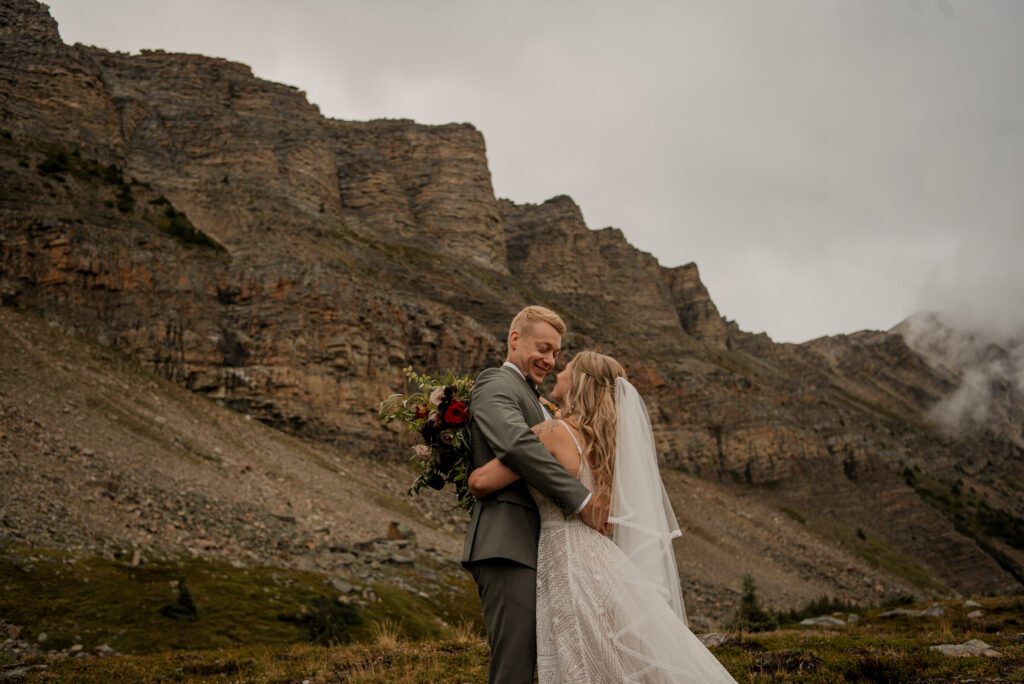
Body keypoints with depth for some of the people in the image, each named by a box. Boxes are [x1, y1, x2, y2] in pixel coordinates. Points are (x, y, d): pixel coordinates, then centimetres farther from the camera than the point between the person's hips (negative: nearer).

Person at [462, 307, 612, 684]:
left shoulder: (532, 397, 29)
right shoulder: (496, 384, -4)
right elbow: (515, 442, -23)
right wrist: (581, 499, -22)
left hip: (531, 549, 10)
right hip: (507, 544, -10)